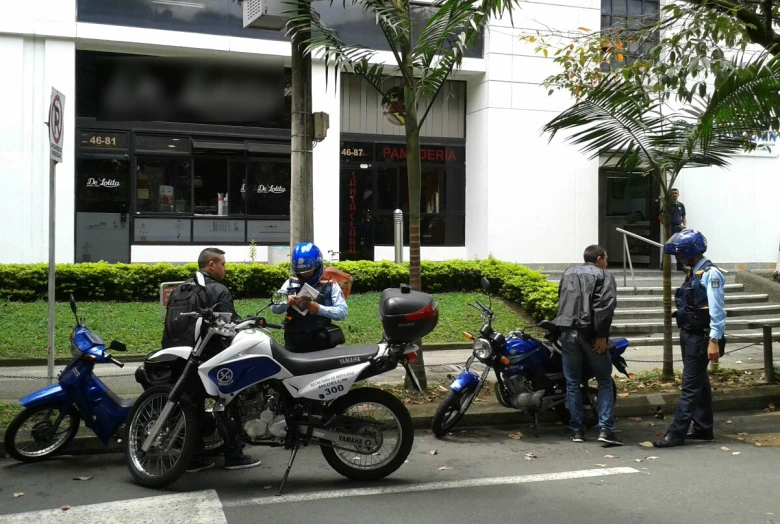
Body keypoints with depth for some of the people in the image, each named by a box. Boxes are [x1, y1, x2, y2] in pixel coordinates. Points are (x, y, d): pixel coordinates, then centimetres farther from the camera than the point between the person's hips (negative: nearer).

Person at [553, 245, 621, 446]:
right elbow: (606, 305, -11)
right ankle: (606, 429, -3)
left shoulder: (568, 273, 21)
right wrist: (602, 335, -14)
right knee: (605, 381, 5)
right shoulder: (604, 276, 3)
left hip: (568, 332, 4)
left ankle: (577, 429, 11)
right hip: (590, 333, -4)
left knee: (573, 382, 9)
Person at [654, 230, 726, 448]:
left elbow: (716, 310, -20)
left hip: (701, 338, -10)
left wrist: (715, 340, -24)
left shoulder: (711, 273, -15)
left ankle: (677, 433, -8)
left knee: (690, 386, -8)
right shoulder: (693, 273, 14)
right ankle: (703, 428, 26)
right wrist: (685, 334, 16)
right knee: (700, 383, 16)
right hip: (689, 336, 10)